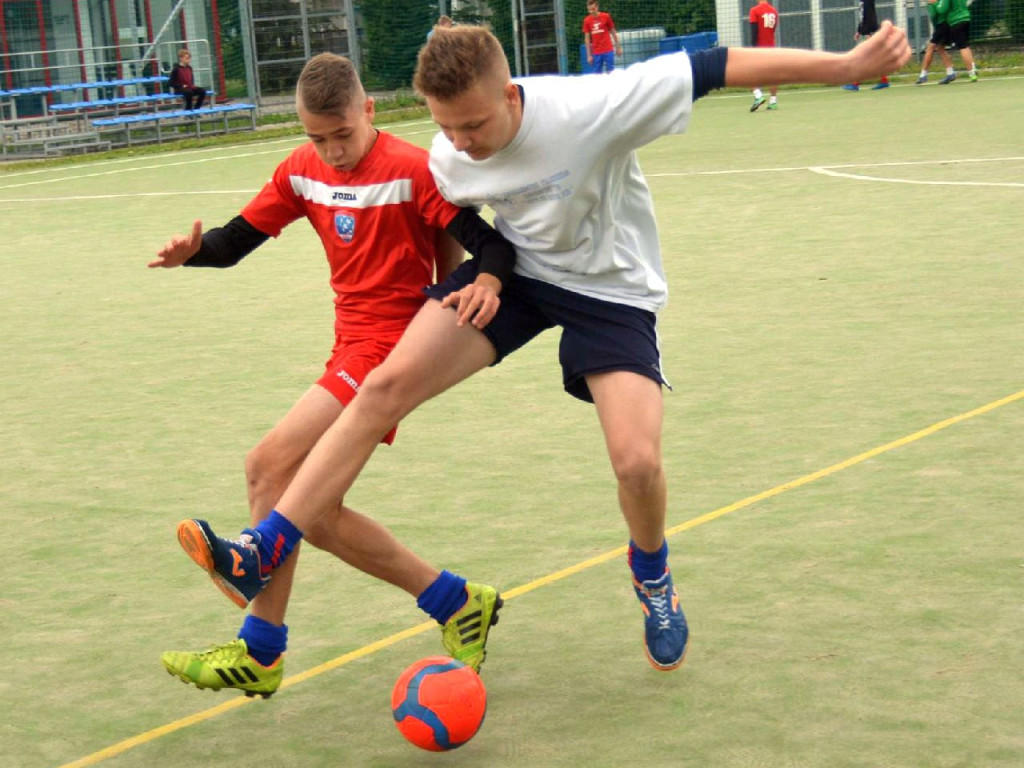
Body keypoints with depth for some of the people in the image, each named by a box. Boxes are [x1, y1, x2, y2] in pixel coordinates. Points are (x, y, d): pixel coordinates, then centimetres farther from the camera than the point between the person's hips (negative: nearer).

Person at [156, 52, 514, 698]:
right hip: (350, 347, 9)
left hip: (393, 342, -9)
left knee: (272, 464, -18)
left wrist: (488, 281, -38)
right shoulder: (303, 171, 7)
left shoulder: (412, 170, -13)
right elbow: (238, 239, 6)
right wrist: (192, 251, -16)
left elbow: (488, 240, -16)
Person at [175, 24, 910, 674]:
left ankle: (652, 578, 18)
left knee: (638, 461, -19)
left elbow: (719, 67, -31)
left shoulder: (588, 108, -33)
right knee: (387, 384, -15)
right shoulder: (448, 160, -16)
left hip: (612, 289, -3)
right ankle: (265, 551, -12)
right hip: (517, 271, 3)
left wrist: (847, 65, -32)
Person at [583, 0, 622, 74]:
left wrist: (618, 47, 7)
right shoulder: (587, 20, 1)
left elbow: (613, 32, 7)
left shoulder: (606, 17, -2)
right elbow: (587, 38, 5)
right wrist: (589, 55, 2)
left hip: (608, 51, -1)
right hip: (596, 53, 1)